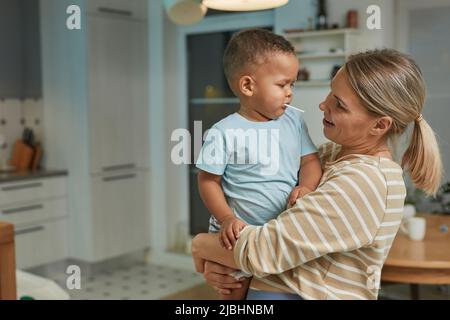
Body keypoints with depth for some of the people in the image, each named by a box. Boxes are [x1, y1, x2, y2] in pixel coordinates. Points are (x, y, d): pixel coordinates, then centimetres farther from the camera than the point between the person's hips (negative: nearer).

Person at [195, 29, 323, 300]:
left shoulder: (295, 121, 2)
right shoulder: (224, 133, -12)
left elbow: (310, 160, 5)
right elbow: (208, 181, -7)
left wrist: (306, 187, -16)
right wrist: (227, 219, -18)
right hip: (240, 233, -4)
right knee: (235, 290, 0)